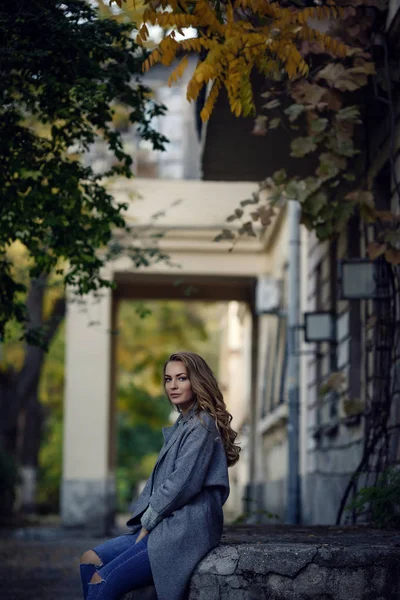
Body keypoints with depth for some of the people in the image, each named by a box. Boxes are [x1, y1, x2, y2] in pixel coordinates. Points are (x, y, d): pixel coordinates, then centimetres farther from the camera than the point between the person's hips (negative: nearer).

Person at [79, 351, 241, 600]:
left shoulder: (202, 425, -9)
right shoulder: (182, 425, 21)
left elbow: (182, 483, -17)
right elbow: (159, 481, 19)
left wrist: (148, 521, -8)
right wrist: (146, 520, 3)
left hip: (186, 530, -10)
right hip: (167, 525, 10)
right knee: (91, 560, 3)